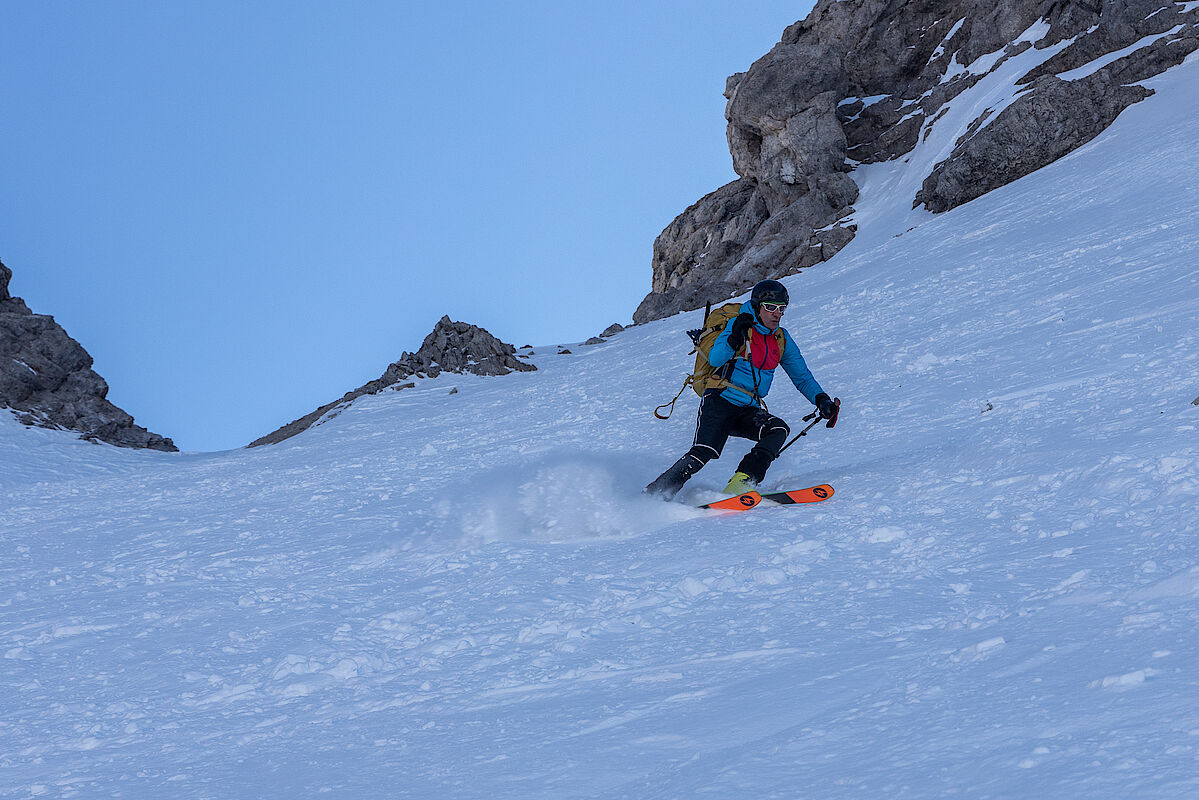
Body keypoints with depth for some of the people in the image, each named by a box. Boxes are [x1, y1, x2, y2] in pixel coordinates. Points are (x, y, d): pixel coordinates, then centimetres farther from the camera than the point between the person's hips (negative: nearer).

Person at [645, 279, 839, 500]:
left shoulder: (782, 339, 11)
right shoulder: (740, 325, -6)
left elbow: (802, 376, 17)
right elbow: (715, 359, -20)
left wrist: (821, 399, 0)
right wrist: (735, 338, -36)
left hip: (748, 411, 6)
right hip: (720, 402, -6)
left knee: (779, 430, -23)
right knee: (703, 453, -23)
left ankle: (742, 483, -29)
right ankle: (653, 494, -14)